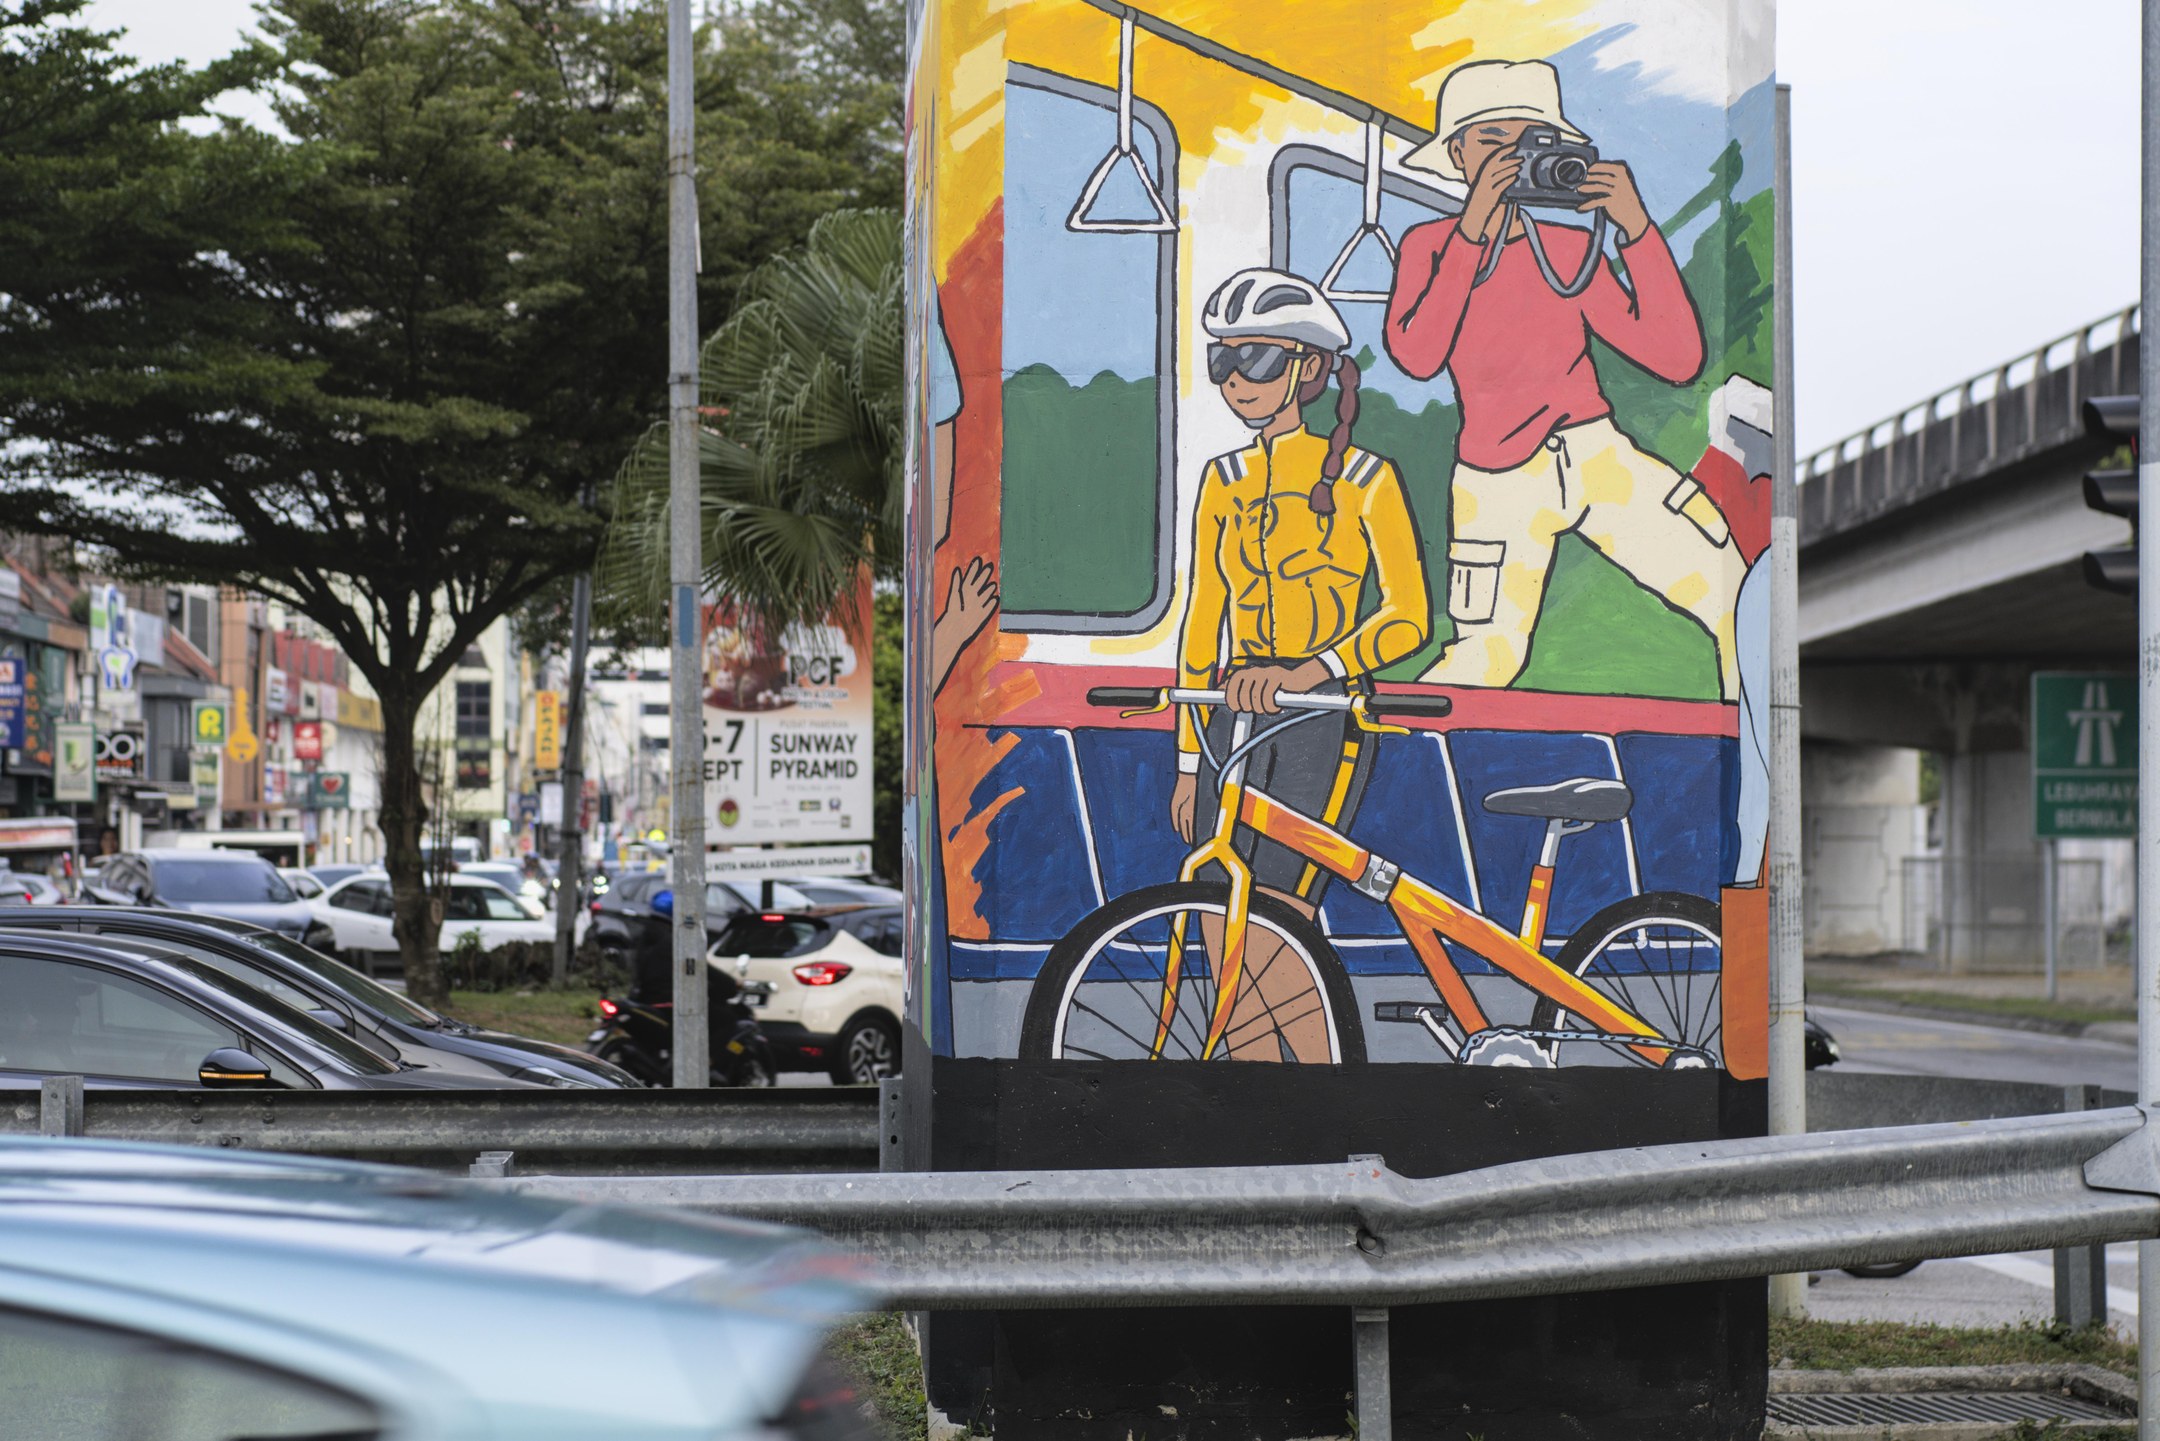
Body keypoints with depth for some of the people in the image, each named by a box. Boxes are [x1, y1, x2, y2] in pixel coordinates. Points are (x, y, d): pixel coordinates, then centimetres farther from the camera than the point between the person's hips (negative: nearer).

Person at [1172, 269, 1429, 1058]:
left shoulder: (1362, 477, -3)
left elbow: (1407, 615, -10)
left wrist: (1306, 673, -26)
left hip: (1324, 722, -6)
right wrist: (1188, 762, 12)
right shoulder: (1224, 481, 13)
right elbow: (1203, 622, 15)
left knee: (1267, 946, -15)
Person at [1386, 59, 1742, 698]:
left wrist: (1637, 230, -14)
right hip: (1500, 481, -2)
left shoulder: (1572, 250, 4)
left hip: (1599, 454, 3)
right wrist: (1473, 227, -23)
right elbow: (1415, 355, -21)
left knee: (1740, 603, -10)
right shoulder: (1430, 246, 0)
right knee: (1485, 663, -6)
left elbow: (1678, 359, -6)